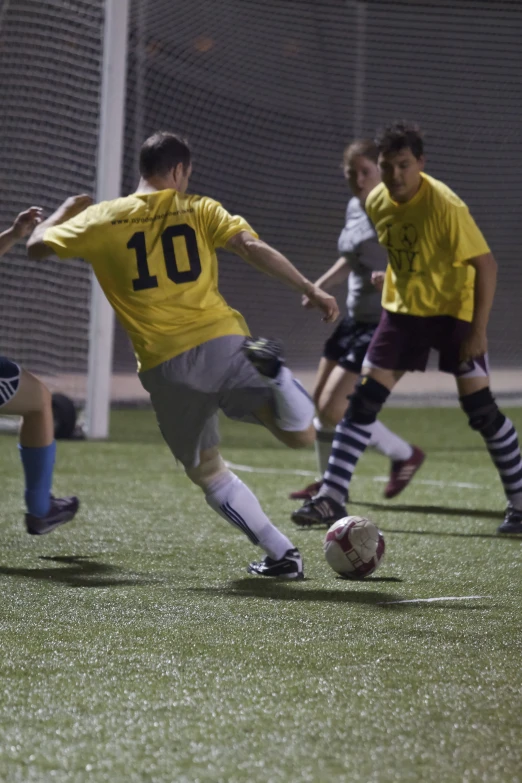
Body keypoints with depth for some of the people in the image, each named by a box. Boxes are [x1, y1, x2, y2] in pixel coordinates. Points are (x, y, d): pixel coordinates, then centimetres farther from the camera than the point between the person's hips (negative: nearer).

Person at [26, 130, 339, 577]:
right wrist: (311, 291, -2)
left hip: (165, 366, 1)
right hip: (223, 343, 0)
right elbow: (252, 248, -5)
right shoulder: (199, 210, 9)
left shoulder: (103, 219, 8)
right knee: (301, 434, 2)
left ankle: (282, 556, 6)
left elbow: (38, 246, 15)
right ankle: (271, 372, -27)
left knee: (206, 472, 17)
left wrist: (64, 214, 35)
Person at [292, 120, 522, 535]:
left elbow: (485, 264, -21)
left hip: (453, 309, -5)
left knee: (480, 406, -9)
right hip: (403, 309, 5)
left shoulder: (445, 205, -24)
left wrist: (479, 329, -25)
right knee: (364, 399, -4)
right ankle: (332, 497, -2)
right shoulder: (377, 202, -6)